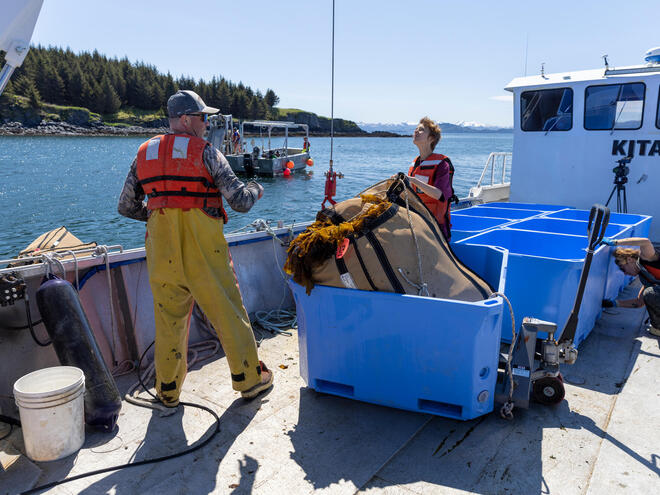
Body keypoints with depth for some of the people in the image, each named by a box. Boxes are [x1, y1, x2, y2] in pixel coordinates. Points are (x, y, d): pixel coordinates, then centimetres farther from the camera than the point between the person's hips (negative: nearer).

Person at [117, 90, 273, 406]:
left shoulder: (145, 153, 11)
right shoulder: (206, 152, -5)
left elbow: (126, 207, 15)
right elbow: (240, 201, -8)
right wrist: (256, 189, 13)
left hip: (162, 249, 5)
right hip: (203, 248, -4)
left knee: (168, 318, 15)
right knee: (228, 312, 9)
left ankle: (168, 391, 27)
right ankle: (249, 379, 22)